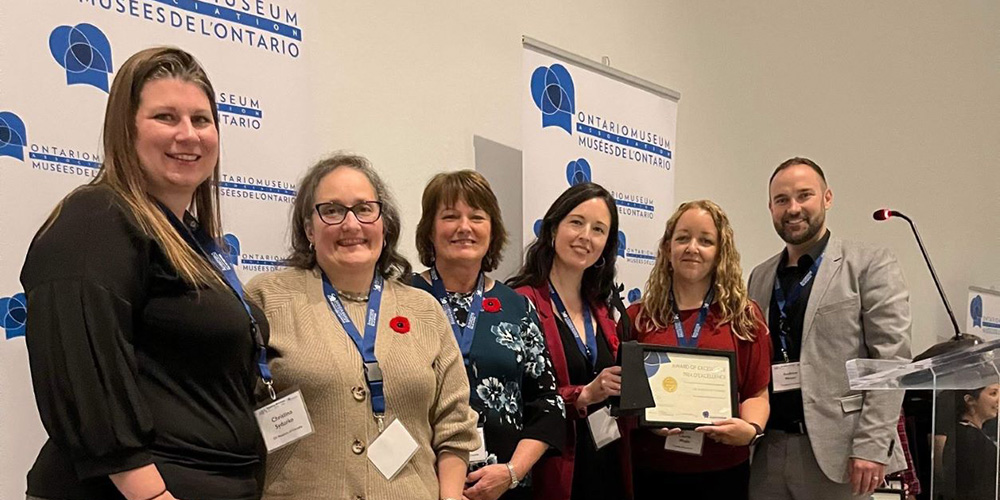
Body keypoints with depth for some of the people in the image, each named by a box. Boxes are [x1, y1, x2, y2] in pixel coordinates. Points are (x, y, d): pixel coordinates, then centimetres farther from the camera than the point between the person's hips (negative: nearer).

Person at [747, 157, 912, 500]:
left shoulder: (871, 265, -1)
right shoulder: (760, 277, 13)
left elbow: (891, 362, -8)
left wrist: (871, 446, -15)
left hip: (837, 450, -4)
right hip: (767, 450, 4)